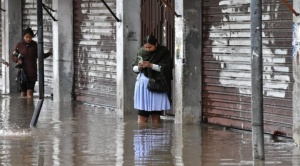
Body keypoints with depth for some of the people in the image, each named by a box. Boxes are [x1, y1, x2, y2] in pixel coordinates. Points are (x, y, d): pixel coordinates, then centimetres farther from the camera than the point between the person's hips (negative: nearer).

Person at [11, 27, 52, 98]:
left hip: (32, 72, -1)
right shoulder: (19, 45, 1)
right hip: (22, 71, 1)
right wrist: (17, 60, -13)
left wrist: (49, 53, 2)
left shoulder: (35, 45, 3)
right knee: (23, 92, 5)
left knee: (30, 91, -12)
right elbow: (13, 56, 8)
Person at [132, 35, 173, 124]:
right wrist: (138, 67, -12)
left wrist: (151, 65, -19)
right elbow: (134, 67, 11)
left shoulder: (163, 52, -2)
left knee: (155, 115, 2)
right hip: (142, 85, 3)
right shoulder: (141, 52, 7)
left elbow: (166, 68, -10)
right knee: (141, 115, -3)